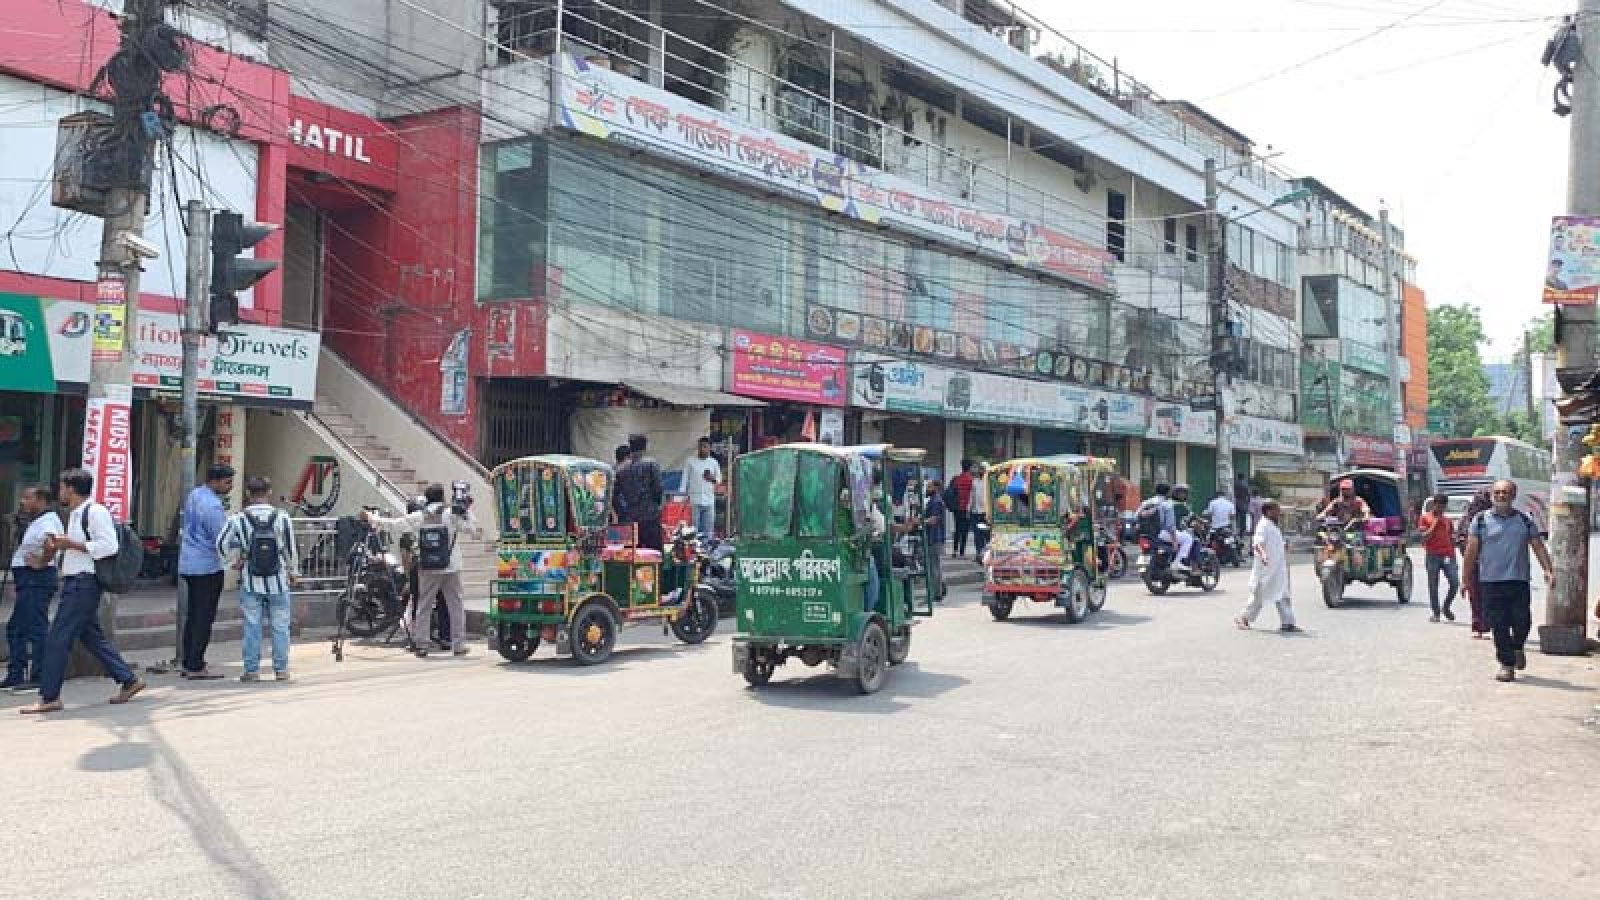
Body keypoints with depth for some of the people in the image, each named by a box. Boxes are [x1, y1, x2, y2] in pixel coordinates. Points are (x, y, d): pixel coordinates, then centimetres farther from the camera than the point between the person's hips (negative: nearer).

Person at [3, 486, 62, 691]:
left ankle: (38, 678, -5)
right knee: (15, 629, 15)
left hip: (37, 579, -11)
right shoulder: (37, 521, 19)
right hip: (28, 581, 12)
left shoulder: (48, 521, -15)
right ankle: (15, 676, 20)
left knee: (36, 629, -8)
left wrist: (41, 562, -25)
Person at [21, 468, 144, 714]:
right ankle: (128, 681, 18)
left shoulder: (95, 512, -13)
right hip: (74, 583, 10)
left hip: (84, 583, -10)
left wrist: (71, 544, -19)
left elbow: (109, 546, -22)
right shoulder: (74, 514, 17)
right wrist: (58, 547, 9)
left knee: (57, 639, -7)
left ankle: (49, 698, -1)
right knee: (92, 637, 13)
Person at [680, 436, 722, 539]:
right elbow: (685, 480, 5)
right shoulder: (690, 461, 4)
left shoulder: (714, 462, 9)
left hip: (709, 501, 2)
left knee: (708, 532, 4)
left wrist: (712, 479, -8)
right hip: (694, 501, -2)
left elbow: (719, 479, 15)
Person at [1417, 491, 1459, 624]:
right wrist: (1435, 524, -7)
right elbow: (1424, 537, -4)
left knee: (1455, 583, -8)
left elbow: (1452, 538, 19)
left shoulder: (1447, 520, 17)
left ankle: (1446, 608, 13)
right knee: (1433, 586, 1)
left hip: (1448, 556, 3)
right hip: (1433, 556, -3)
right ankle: (1436, 613, 10)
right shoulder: (1425, 518, 5)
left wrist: (1453, 555, 12)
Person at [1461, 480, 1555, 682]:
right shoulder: (1481, 520, 4)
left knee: (1522, 622, -1)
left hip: (1519, 581, 1)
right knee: (1499, 626, -1)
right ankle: (1507, 665, 10)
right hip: (1490, 582, -1)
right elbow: (1472, 550, 4)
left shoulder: (1525, 520, 10)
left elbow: (1538, 547, 10)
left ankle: (1517, 648, 31)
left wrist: (1548, 570, -2)